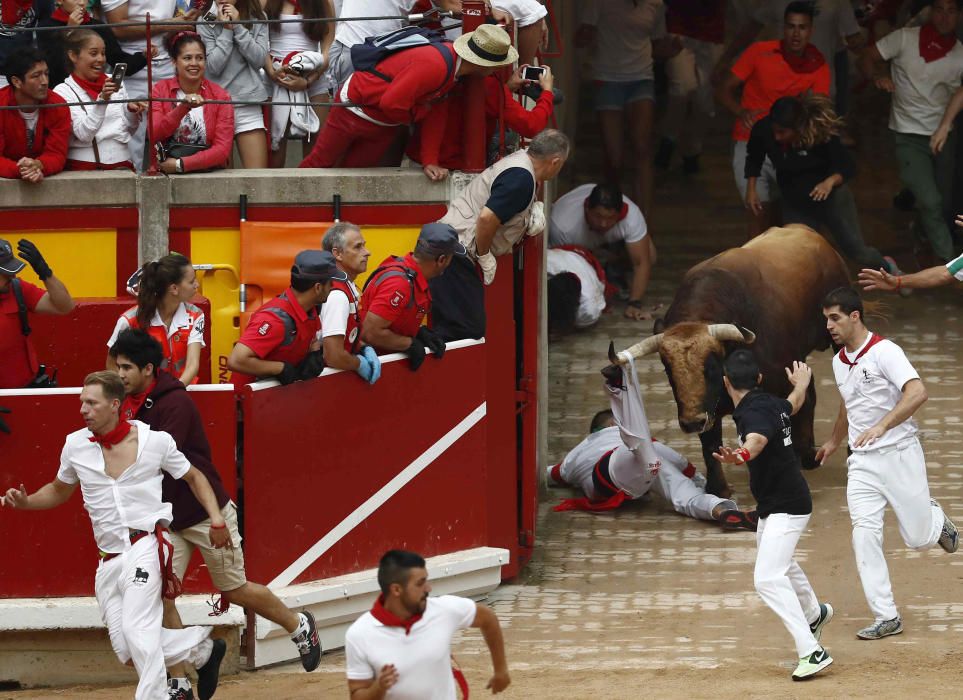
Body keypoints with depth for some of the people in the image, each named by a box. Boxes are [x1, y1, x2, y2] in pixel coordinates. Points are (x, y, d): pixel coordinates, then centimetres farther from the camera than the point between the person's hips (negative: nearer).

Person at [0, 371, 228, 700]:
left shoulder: (155, 441, -3)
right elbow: (59, 490, 23)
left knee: (137, 630, -22)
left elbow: (194, 477, 11)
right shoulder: (76, 445, 7)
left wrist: (216, 519, 1)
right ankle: (203, 648, 23)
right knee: (126, 649, 2)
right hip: (109, 559, 5)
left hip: (147, 546, -5)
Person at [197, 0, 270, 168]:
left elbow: (259, 60, -5)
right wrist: (226, 30, -10)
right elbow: (214, 66, -8)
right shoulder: (205, 23, 0)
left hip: (249, 103, 1)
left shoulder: (258, 19, 5)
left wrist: (238, 26, -9)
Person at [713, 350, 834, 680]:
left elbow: (757, 439, -49)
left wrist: (740, 456, -71)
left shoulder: (755, 412, -26)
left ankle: (812, 652, -27)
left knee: (769, 578, -22)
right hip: (773, 506, 11)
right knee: (779, 563, 33)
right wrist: (801, 384, 48)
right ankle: (815, 613, 58)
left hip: (786, 507, -11)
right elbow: (792, 405, 25)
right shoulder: (771, 403, 2)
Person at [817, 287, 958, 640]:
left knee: (918, 539, 1)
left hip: (899, 454, -6)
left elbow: (917, 392, -29)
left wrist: (881, 426, -39)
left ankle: (935, 519, 38)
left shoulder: (885, 352, -15)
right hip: (862, 462, 6)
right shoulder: (839, 362, 10)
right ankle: (886, 617, -6)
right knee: (864, 537, -9)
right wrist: (834, 441, 44)